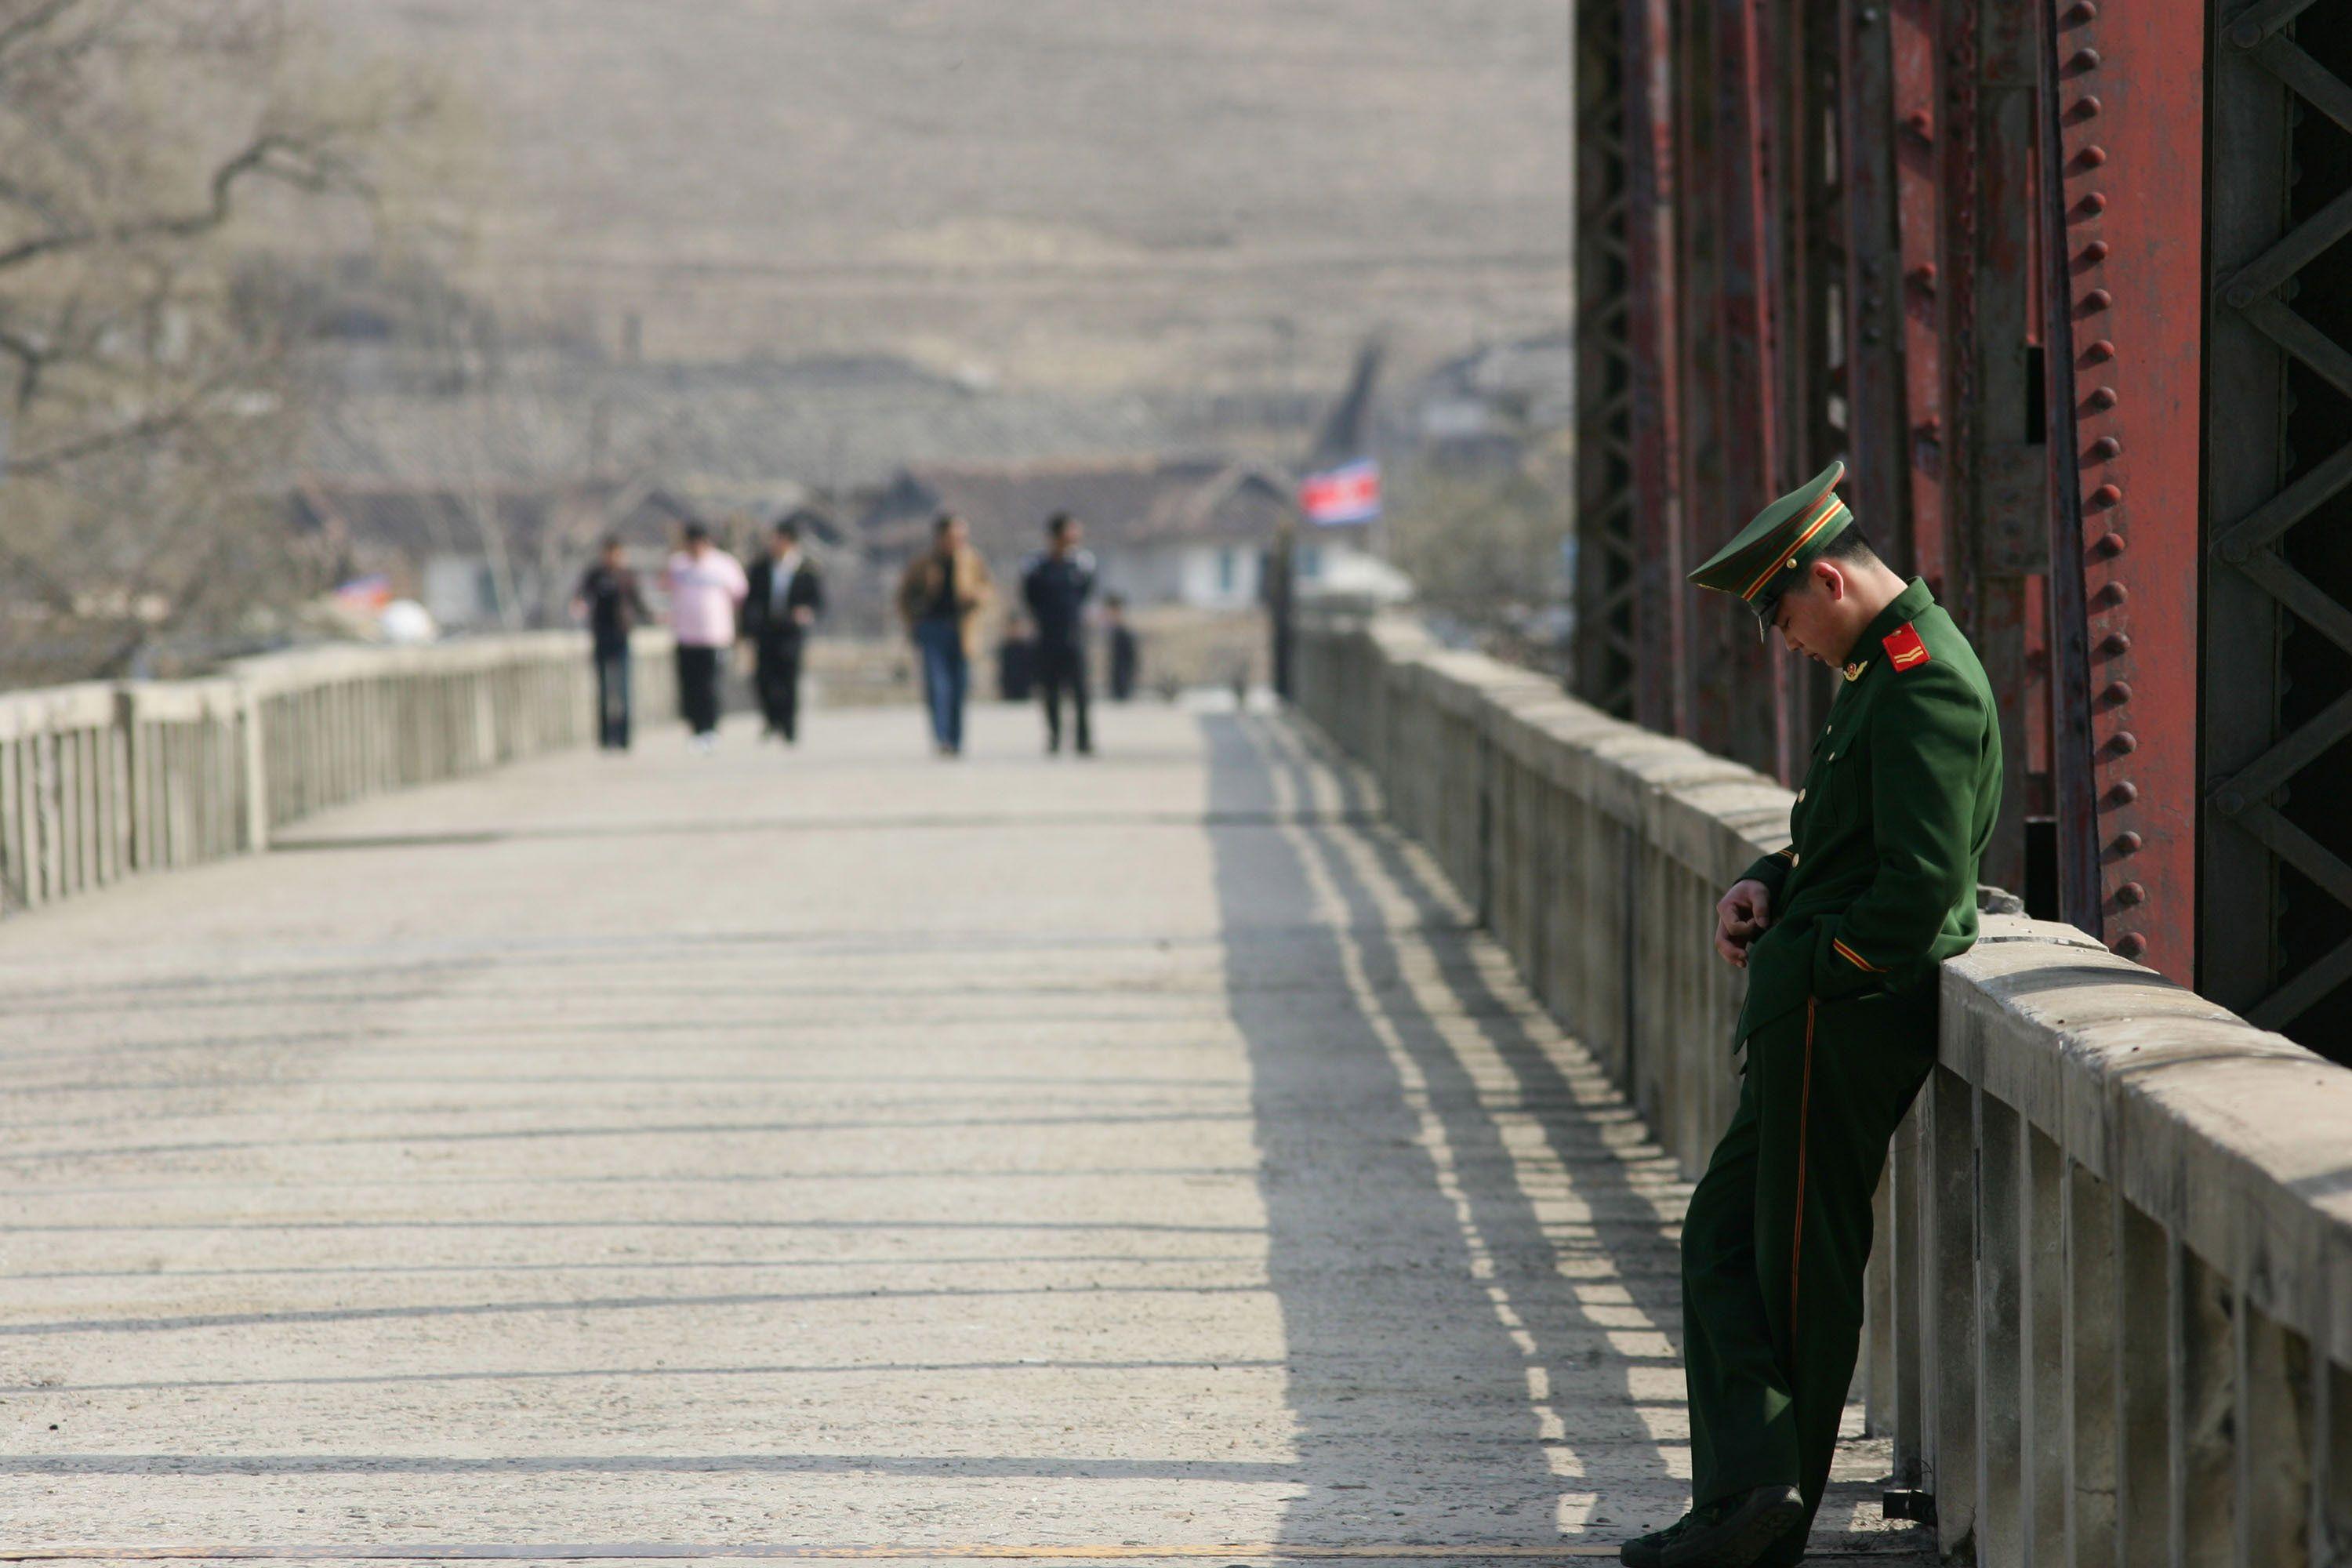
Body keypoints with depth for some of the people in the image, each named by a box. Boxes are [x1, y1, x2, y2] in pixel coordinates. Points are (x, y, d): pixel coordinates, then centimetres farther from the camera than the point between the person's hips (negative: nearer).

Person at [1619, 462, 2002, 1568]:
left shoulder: (1923, 682, -18)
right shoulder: (1886, 666, 16)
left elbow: (1923, 888, -25)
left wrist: (1814, 961, -13)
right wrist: (1767, 885, 7)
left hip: (1845, 1012, -10)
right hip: (1823, 1014, 10)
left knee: (1801, 1264, -4)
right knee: (1723, 1238, 9)